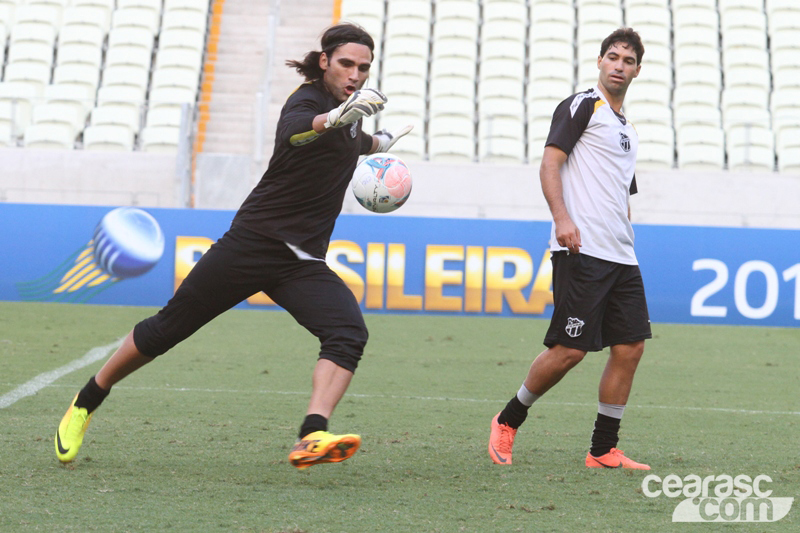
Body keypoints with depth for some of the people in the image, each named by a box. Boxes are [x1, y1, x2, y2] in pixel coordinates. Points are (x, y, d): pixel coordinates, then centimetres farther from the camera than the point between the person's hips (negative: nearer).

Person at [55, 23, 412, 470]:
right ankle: (87, 402, 24)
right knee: (167, 329, 2)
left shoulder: (349, 108, 10)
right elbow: (293, 131, -43)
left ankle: (312, 438, -36)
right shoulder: (308, 99, -14)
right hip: (252, 243, -6)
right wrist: (334, 118, -61)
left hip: (302, 264, 6)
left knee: (349, 334, -21)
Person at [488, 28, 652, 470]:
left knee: (630, 346, 1)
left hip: (621, 258, 8)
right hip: (581, 251, -8)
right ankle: (507, 422, 8)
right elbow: (550, 164, -11)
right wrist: (562, 219, -25)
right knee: (570, 349, -12)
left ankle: (603, 451, 7)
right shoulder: (581, 106, -1)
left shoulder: (627, 130, 24)